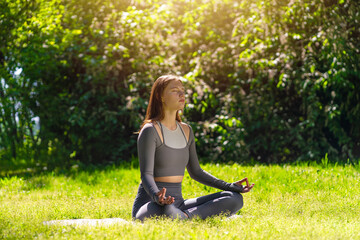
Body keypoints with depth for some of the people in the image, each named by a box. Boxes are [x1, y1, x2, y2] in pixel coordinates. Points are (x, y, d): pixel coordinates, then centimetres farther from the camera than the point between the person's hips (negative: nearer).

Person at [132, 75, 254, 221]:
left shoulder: (186, 130, 15)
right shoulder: (150, 131, -8)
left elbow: (195, 172, 22)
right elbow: (146, 174, -17)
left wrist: (230, 186, 13)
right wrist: (157, 197, -39)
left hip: (177, 204, 8)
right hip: (150, 205, -8)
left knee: (235, 199, -10)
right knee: (170, 214, -46)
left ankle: (187, 217, -24)